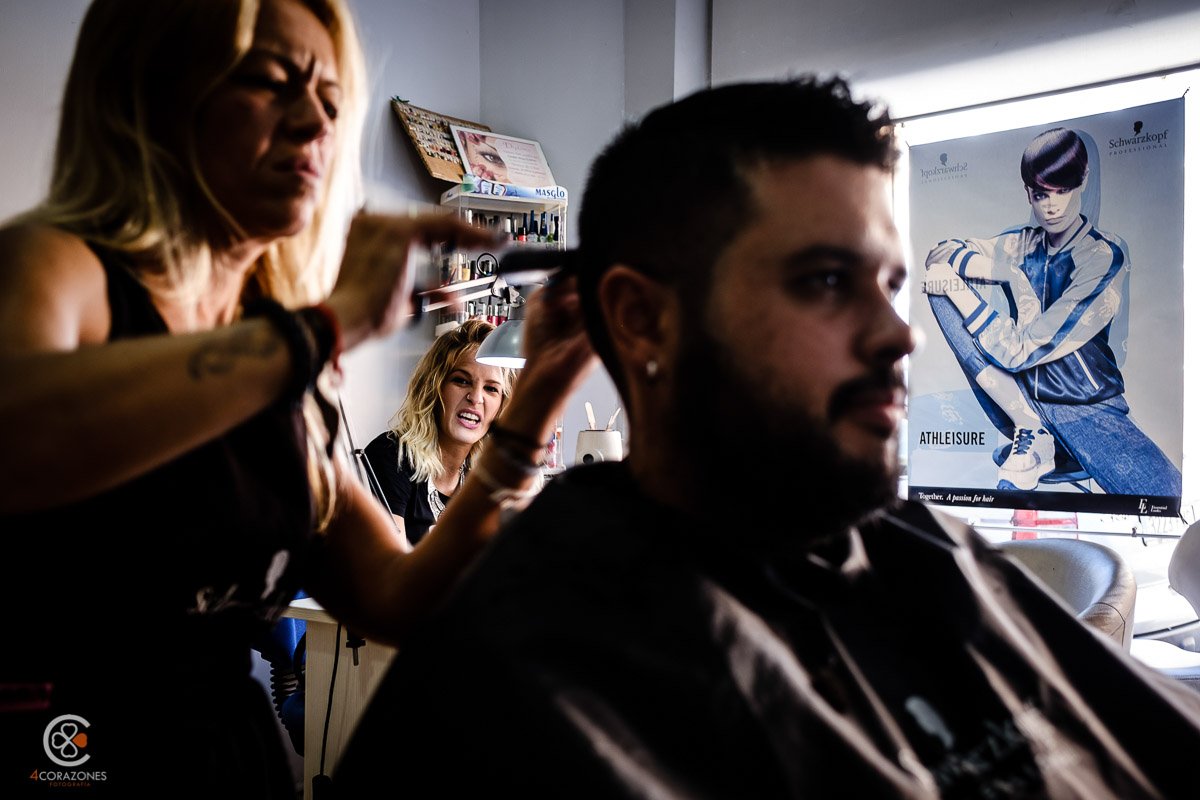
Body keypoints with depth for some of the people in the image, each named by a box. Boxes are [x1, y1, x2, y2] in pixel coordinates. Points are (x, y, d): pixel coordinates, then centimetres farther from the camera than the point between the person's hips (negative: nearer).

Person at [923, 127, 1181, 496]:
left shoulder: (1105, 255, -11)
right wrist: (1009, 271, -12)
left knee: (1171, 496, -35)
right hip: (1018, 399, 6)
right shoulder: (1022, 245, 5)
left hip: (1086, 411, -6)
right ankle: (1031, 433, -12)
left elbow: (1021, 351, -18)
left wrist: (956, 285, -15)